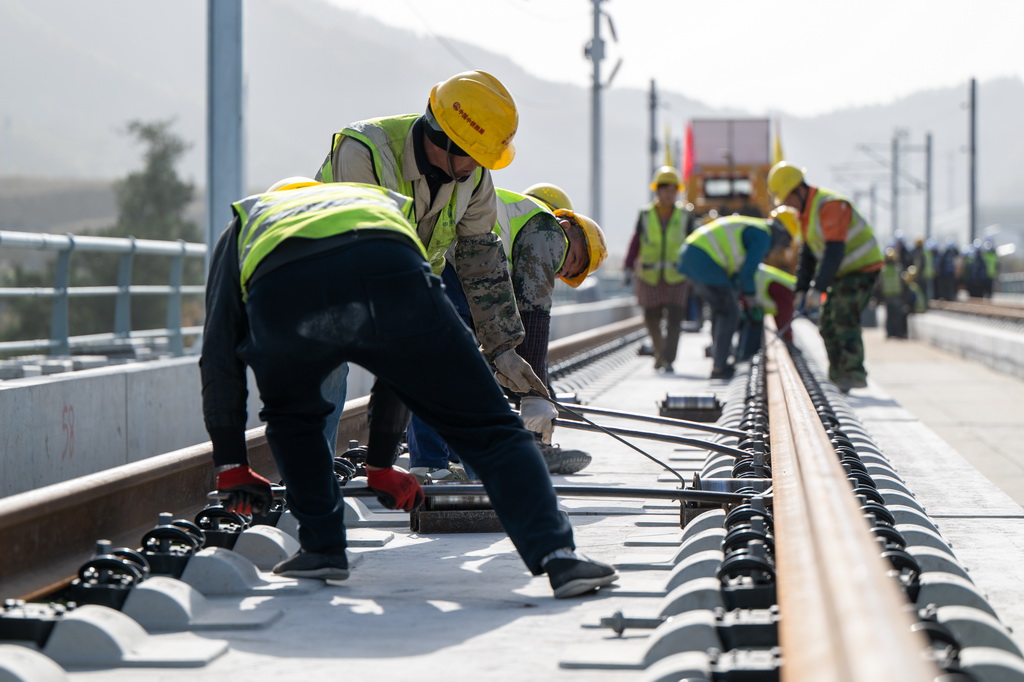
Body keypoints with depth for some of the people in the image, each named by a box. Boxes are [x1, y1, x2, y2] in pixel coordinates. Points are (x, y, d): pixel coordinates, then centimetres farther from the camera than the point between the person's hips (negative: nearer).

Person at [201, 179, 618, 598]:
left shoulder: (245, 221, 44)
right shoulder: (389, 202, 47)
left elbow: (219, 352, 38)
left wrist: (231, 464, 43)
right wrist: (381, 464, 53)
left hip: (279, 297, 0)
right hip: (386, 276, 0)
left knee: (290, 416, 33)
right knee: (484, 427, 10)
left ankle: (322, 547, 25)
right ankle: (556, 554, -5)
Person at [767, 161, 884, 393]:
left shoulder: (830, 205, -24)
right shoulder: (805, 211, 9)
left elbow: (835, 250, -30)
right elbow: (807, 254, 14)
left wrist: (818, 288, -33)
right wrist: (801, 289, 4)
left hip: (862, 268, -10)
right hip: (844, 272, 10)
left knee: (844, 318, -21)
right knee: (828, 322, 7)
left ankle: (854, 373, -23)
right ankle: (838, 376, 10)